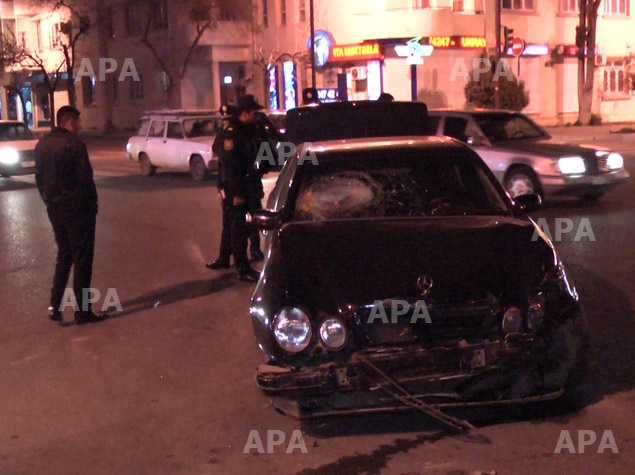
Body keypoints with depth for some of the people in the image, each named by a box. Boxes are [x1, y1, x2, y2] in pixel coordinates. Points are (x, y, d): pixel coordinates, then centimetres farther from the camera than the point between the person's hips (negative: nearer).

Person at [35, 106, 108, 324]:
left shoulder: (42, 145, 8)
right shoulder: (74, 144, -16)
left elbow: (39, 178, 12)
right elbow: (85, 178, -17)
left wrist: (49, 202, 17)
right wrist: (92, 205, -6)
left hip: (55, 209, 7)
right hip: (77, 208, -7)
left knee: (63, 255, 19)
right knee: (82, 259, 1)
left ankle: (55, 305, 13)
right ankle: (82, 311, 6)